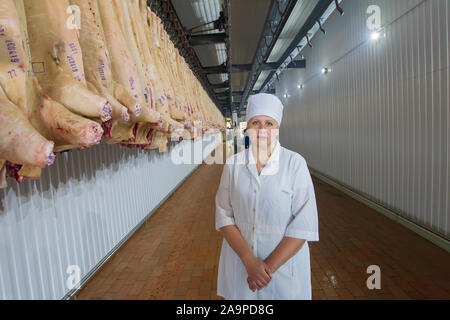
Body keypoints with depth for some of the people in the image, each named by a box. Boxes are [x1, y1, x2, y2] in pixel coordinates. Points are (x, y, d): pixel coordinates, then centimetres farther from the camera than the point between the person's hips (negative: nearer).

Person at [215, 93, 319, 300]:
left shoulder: (295, 164, -10)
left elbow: (304, 225, -13)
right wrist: (249, 261, -15)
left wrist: (269, 267, -15)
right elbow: (224, 215, -5)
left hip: (284, 263, -1)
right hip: (240, 264, 2)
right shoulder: (233, 164, -4)